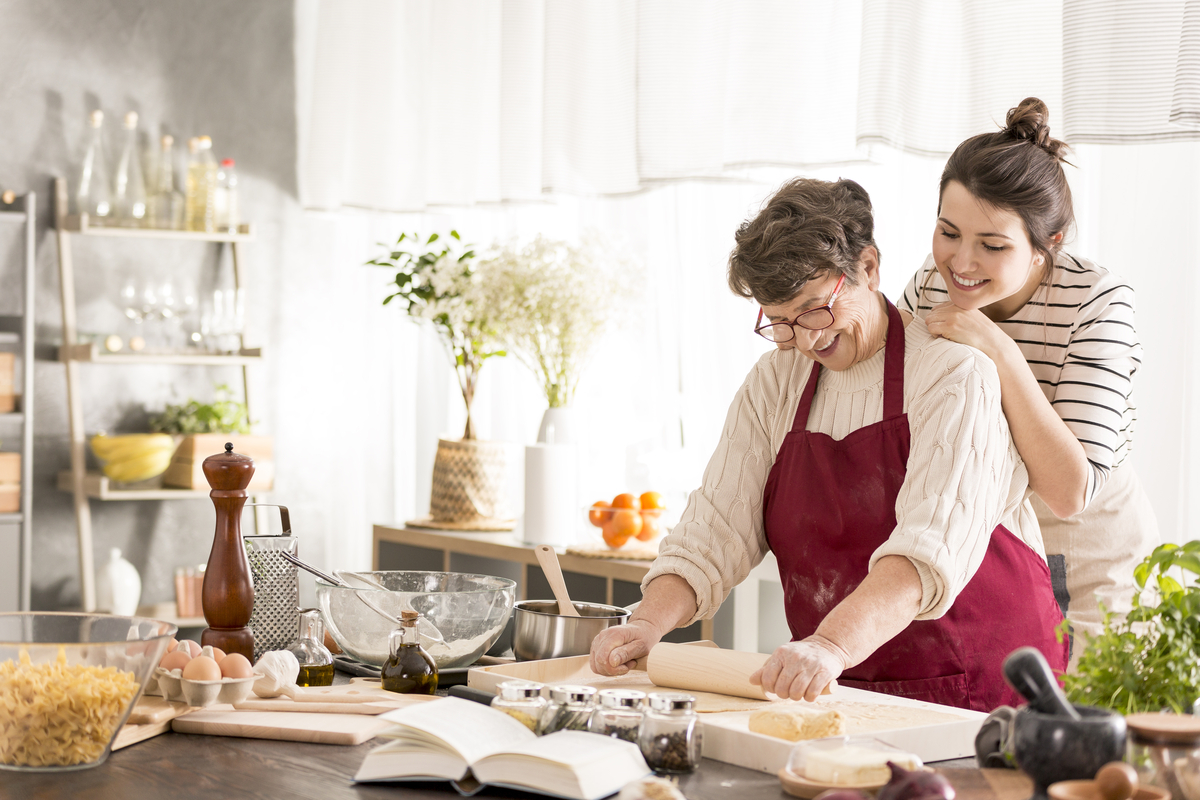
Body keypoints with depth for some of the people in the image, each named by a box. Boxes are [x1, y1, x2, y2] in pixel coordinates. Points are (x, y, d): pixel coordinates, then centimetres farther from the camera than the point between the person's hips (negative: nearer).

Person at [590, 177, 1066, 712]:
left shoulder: (955, 376, -11)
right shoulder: (773, 383, 9)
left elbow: (931, 548, -25)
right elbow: (716, 529, 5)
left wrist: (832, 646, -39)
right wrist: (650, 622, -14)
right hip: (840, 690, 6)